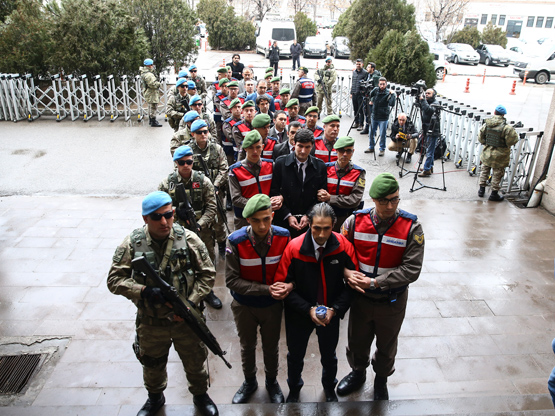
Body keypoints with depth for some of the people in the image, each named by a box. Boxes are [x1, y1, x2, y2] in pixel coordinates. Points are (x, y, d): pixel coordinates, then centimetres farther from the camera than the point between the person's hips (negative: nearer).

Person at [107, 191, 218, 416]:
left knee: (195, 361, 20)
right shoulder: (132, 244, -14)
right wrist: (143, 291, -27)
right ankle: (155, 398, 55)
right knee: (152, 364, 25)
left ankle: (200, 395, 49)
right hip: (150, 322, 1)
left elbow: (207, 274, -9)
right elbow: (114, 280, -12)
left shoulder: (188, 239, -15)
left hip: (186, 319, -1)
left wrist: (190, 303, -19)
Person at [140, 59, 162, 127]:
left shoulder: (143, 73, 13)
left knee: (150, 107, 21)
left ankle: (150, 120, 33)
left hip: (147, 94, 11)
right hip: (151, 94, -11)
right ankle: (153, 122, -1)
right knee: (153, 107, -5)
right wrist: (158, 83, -11)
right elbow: (153, 84, -28)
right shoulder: (148, 75, -23)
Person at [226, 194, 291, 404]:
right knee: (247, 346, 23)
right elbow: (232, 280, -22)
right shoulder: (236, 241, -26)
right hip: (244, 306, 0)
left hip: (272, 305, 1)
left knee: (271, 347, 22)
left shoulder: (283, 237, -20)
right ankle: (249, 382, 52)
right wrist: (266, 289, -28)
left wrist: (289, 285, -27)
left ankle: (272, 381, 51)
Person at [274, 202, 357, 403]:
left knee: (329, 356, 25)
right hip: (299, 314, -1)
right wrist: (308, 309, -23)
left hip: (331, 314, 1)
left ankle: (329, 387, 57)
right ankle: (294, 389, 54)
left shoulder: (343, 246, -20)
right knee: (295, 355, 23)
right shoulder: (294, 248, -24)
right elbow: (284, 285, -17)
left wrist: (335, 309, -19)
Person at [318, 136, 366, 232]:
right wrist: (321, 194, -21)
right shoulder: (327, 168, 2)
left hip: (347, 219, -1)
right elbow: (316, 189, 2)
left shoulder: (359, 173, -4)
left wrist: (330, 198, -18)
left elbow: (355, 200, -14)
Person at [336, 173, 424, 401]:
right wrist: (347, 273, -21)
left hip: (392, 301, -1)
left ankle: (381, 380, 53)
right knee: (357, 340, 23)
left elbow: (411, 269, -21)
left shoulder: (411, 227, -18)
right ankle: (358, 372, 55)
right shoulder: (356, 221, -12)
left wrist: (375, 282, -26)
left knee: (386, 346, 22)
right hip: (360, 297, 2)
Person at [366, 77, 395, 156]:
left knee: (382, 134, -1)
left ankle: (382, 149, 14)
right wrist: (371, 101, 8)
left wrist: (392, 94, -30)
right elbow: (371, 95, 21)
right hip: (374, 116, 5)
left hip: (383, 118, -4)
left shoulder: (388, 93, -12)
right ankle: (371, 148, 26)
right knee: (371, 133, 11)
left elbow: (392, 104, -26)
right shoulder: (375, 90, -1)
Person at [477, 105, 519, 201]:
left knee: (485, 171, 21)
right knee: (497, 174, 9)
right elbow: (513, 141, -19)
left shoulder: (486, 124, -5)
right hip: (499, 156, -4)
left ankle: (481, 189, 29)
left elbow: (480, 138, 2)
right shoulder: (506, 127, -20)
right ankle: (494, 194, 17)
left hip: (487, 153, 4)